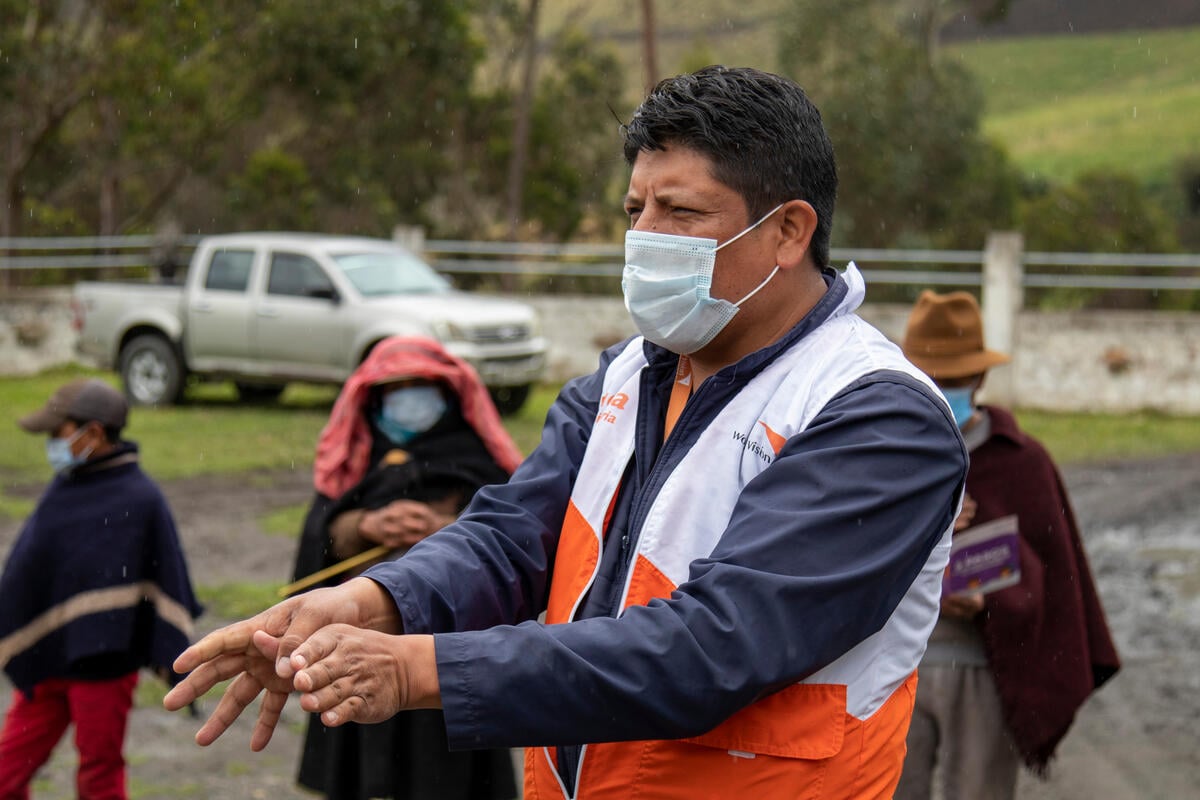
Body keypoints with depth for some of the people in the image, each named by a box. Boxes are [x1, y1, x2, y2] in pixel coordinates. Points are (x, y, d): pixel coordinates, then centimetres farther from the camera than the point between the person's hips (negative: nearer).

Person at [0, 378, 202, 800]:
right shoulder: (63, 488, 6)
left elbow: (168, 581, -11)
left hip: (104, 663, -6)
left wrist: (173, 659, -11)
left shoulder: (139, 498, -14)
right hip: (45, 660, 7)